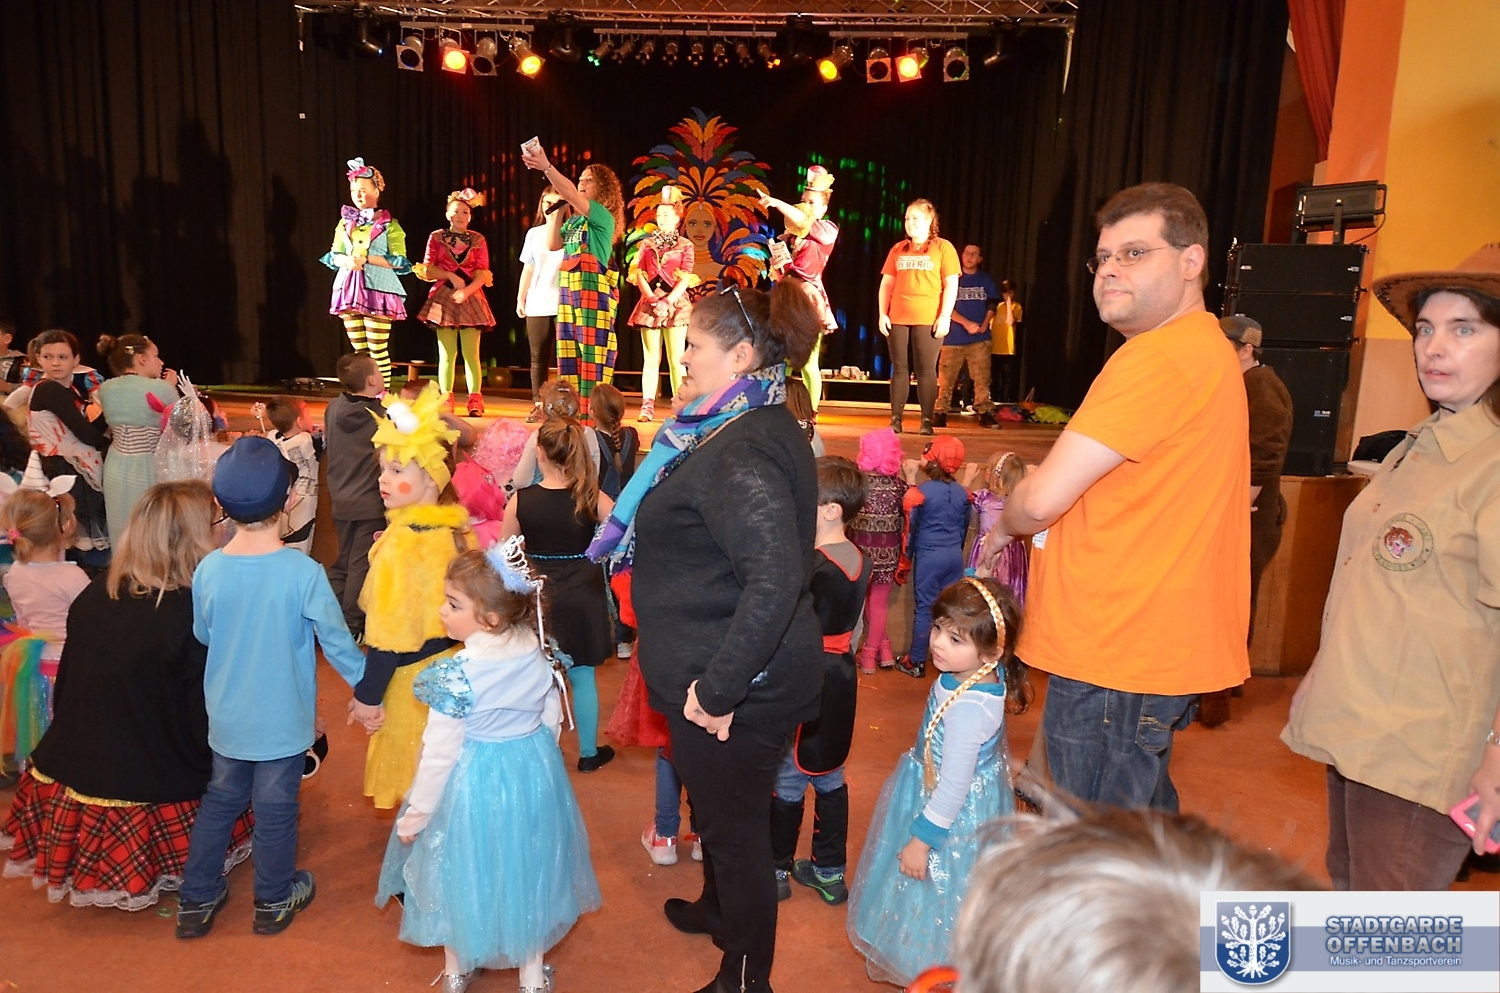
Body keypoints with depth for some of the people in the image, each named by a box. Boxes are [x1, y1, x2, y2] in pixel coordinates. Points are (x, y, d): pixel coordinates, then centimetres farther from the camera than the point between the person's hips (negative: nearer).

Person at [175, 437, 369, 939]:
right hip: (283, 720, -3)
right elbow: (336, 639, -15)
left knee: (221, 799, 22)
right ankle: (274, 902, 32)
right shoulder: (303, 572, -23)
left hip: (226, 717, 3)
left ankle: (196, 901, 33)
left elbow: (203, 635, 4)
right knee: (276, 809, 13)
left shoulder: (208, 569, -13)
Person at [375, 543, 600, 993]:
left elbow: (439, 753, -18)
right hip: (534, 774, 5)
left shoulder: (458, 674, -25)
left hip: (474, 784, -4)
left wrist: (415, 815, -5)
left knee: (463, 873, 20)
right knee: (526, 869, 22)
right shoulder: (536, 654, -10)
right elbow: (551, 718, 3)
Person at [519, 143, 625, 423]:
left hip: (594, 292, -8)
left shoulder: (603, 216, -4)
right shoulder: (574, 220, 20)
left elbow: (573, 197, -18)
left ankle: (593, 417, -8)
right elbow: (553, 244, 13)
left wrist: (546, 167, -24)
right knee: (570, 356, 7)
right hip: (569, 291, 8)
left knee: (592, 355, -9)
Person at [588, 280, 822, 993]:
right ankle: (718, 910, 54)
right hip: (734, 675, 10)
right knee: (721, 810, 30)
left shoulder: (743, 451, -26)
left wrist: (717, 688, -30)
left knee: (735, 826, 9)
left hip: (730, 691, -10)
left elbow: (776, 577, -37)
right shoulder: (755, 428, 7)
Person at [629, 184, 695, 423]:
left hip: (676, 303, -2)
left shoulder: (685, 245, 6)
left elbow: (686, 278, -3)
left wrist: (668, 301, -15)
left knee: (676, 358, -5)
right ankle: (647, 406, -1)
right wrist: (652, 300, -10)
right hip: (650, 302, 2)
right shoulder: (647, 244, 14)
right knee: (650, 358, 0)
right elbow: (638, 274, 5)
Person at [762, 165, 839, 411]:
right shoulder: (788, 237, 15)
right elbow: (777, 274, 18)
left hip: (810, 299, -5)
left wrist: (775, 202, -22)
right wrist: (777, 265, -3)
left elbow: (802, 221, -20)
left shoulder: (828, 230, 1)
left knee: (809, 363, -5)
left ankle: (811, 413, 2)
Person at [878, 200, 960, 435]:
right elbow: (886, 283, 13)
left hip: (928, 319, -4)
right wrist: (882, 313, 3)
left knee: (926, 370, -3)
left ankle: (927, 421, 1)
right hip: (898, 319, 4)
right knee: (899, 369, 4)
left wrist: (945, 316, -11)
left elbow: (951, 285, -2)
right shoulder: (898, 249, 14)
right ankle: (895, 419, 7)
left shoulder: (943, 247, 3)